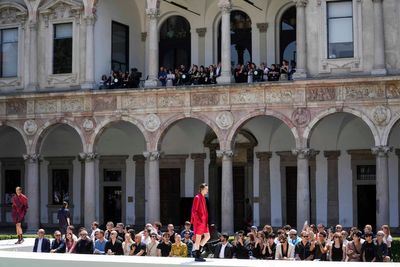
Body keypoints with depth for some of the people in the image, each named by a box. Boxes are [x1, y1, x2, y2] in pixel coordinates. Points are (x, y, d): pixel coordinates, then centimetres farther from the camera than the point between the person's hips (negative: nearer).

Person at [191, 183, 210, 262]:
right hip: (199, 222, -9)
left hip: (203, 222, 9)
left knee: (207, 236, 9)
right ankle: (197, 256, 1)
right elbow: (194, 211, -17)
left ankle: (197, 250, 17)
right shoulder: (197, 198, -12)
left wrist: (206, 221, 16)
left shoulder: (203, 198, 15)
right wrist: (199, 221, -21)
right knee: (198, 238, -4)